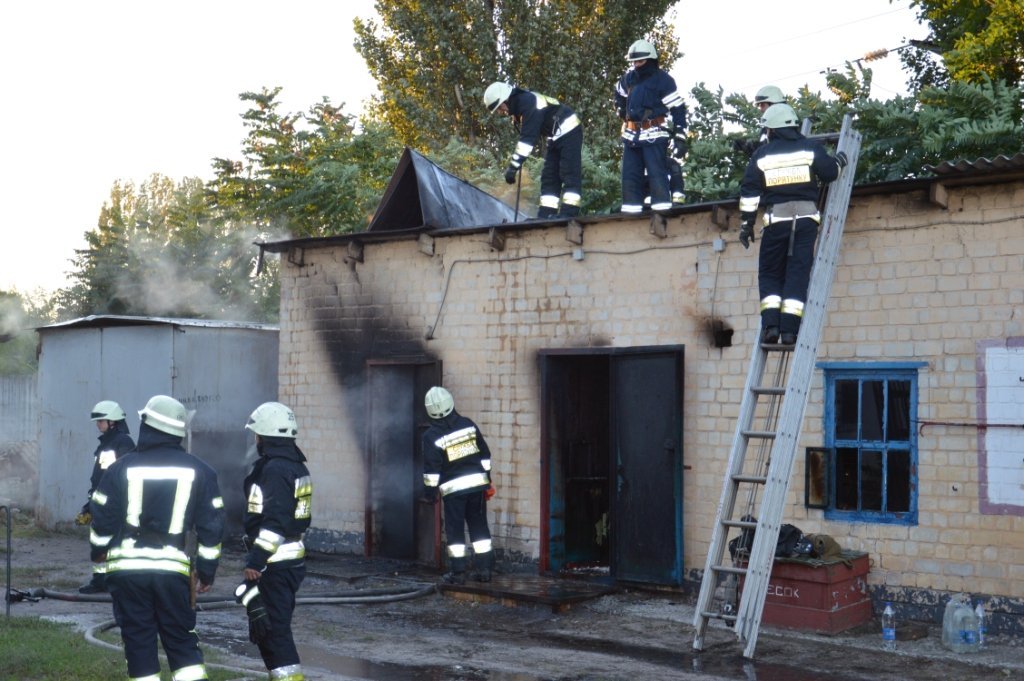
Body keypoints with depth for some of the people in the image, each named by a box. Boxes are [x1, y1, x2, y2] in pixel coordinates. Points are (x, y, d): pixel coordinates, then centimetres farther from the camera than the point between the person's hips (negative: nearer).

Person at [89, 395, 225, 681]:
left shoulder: (121, 468, -2)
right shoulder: (199, 472, 2)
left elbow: (103, 518, 4)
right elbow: (211, 527, 3)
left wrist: (99, 551, 23)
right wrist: (207, 570, 12)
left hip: (127, 568, -1)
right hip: (173, 568, 1)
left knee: (138, 639, 8)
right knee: (182, 641, 10)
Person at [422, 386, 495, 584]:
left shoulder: (431, 436, -9)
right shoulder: (468, 425, 2)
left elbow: (431, 469, -9)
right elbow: (484, 454, 8)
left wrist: (430, 492, 2)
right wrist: (487, 480, 16)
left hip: (452, 488, -3)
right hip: (477, 482, 4)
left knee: (455, 530, 5)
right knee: (479, 527, 11)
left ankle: (457, 572, 6)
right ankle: (484, 568, 12)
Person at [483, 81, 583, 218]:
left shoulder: (529, 103, -26)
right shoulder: (517, 108, 4)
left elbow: (529, 137, -33)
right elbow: (525, 136, 10)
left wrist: (514, 166, -34)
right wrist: (514, 164, 5)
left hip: (569, 132, -10)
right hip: (556, 138, 10)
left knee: (570, 174, -15)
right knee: (548, 176, 5)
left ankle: (569, 213, -20)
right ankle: (546, 215, 4)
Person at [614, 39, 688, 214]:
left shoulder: (663, 80, -8)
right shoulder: (629, 78, 12)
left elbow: (678, 109, -11)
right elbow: (619, 94, 36)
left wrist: (680, 137, -17)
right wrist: (621, 111, 24)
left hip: (654, 134, -7)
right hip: (631, 134, 7)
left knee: (656, 173, -12)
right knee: (630, 174, 8)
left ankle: (662, 208, -13)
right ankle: (630, 210, 13)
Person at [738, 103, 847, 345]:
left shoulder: (761, 155, 7)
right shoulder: (810, 148, 6)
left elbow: (749, 192, 4)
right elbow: (828, 173, -2)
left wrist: (746, 224, 8)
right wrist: (839, 162, 21)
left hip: (776, 218, 0)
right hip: (805, 217, 0)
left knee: (769, 274, 10)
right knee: (798, 273, 1)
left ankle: (771, 325, -6)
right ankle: (789, 329, -8)